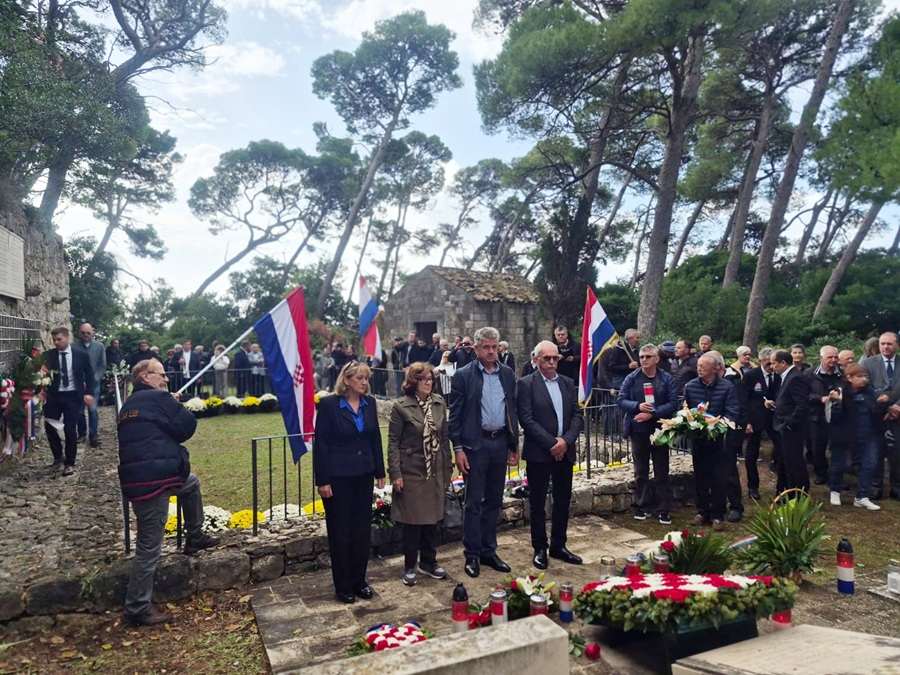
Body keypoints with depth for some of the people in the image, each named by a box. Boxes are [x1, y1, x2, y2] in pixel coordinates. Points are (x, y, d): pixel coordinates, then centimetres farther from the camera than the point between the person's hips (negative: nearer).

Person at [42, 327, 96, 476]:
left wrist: (89, 393, -8)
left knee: (70, 429, -1)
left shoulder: (81, 354, -4)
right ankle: (58, 456, 24)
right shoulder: (49, 354, -1)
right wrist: (42, 371, -29)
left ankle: (69, 463, 13)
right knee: (49, 426, 0)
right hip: (54, 395, 2)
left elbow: (89, 374, 2)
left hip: (73, 396, -2)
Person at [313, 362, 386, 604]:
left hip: (363, 475, 5)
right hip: (338, 477, -4)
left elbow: (375, 438, 9)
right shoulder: (329, 404, -11)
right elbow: (320, 443, -10)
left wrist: (380, 472, 8)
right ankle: (343, 586, 22)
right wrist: (322, 481, -12)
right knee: (340, 531, 7)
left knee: (362, 529, 12)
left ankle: (359, 580, 28)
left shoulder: (369, 403, 3)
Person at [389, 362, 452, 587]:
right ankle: (410, 566, 21)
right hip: (411, 471, -4)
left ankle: (428, 562, 29)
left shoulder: (439, 403, 4)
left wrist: (448, 468, 9)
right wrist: (395, 473, -12)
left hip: (435, 471, 4)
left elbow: (444, 437, 9)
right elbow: (393, 442, -8)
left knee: (432, 518, 13)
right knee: (412, 520, 5)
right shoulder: (401, 406, -10)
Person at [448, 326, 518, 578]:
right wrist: (458, 449, -10)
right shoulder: (463, 375, -6)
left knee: (494, 501, 13)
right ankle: (472, 555, 15)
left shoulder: (508, 375, 7)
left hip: (500, 443, 5)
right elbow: (455, 415, -6)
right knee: (474, 503, 3)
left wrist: (514, 446, 10)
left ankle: (489, 551, 26)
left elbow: (512, 411, 12)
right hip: (475, 444, -4)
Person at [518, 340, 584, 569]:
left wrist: (566, 441, -10)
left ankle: (559, 546, 28)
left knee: (563, 501, 13)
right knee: (537, 503, 6)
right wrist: (551, 443, -16)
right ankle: (540, 549, 19)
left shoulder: (568, 383, 10)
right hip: (539, 453, -5)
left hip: (565, 452, 5)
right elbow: (526, 419, -13)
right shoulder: (526, 384, -6)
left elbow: (577, 416, 5)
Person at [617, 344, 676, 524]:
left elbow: (672, 403, -8)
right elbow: (621, 400, -1)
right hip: (638, 430, 1)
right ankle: (640, 506, 22)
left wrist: (652, 413, -19)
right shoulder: (632, 378, 1)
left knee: (662, 472, 7)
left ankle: (663, 509, 15)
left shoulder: (667, 379, -1)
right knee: (640, 472, 11)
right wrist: (638, 406, -19)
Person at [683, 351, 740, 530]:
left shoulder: (727, 388, -10)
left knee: (718, 478, 3)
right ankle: (702, 511, 25)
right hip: (697, 438, 3)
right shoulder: (690, 386, -2)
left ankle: (717, 515, 16)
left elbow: (732, 414, -12)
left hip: (718, 437, -3)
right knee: (700, 476, 12)